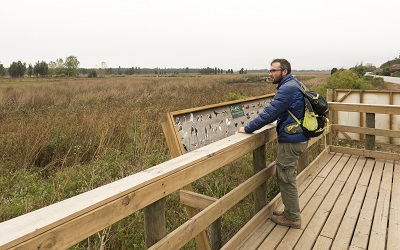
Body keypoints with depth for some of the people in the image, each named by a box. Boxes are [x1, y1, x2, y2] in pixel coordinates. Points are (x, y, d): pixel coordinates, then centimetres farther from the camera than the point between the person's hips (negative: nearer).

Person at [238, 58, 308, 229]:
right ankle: (291, 211, 33)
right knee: (286, 176, 19)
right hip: (297, 137, 10)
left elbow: (270, 112, -23)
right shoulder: (293, 84, 13)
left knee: (286, 179, 2)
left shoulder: (287, 88, -20)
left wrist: (248, 128, -16)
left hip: (290, 140, -10)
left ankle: (292, 218, 17)